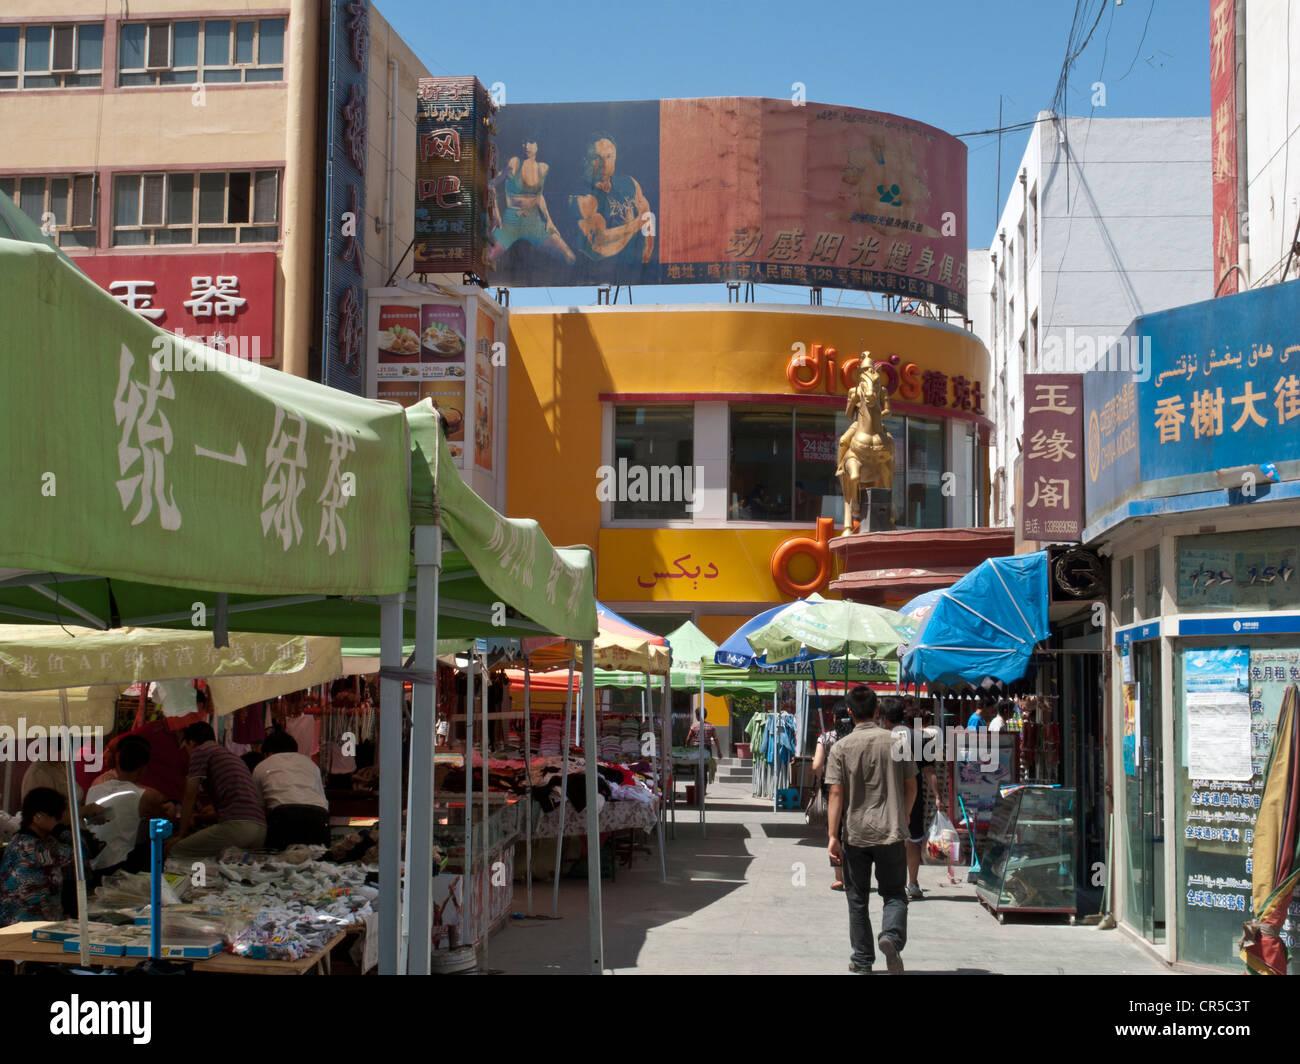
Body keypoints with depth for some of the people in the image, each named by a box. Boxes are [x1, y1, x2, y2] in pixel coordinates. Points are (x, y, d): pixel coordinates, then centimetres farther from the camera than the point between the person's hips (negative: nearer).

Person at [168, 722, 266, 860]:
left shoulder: (201, 751, 8)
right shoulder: (233, 756, 32)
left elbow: (190, 797, 7)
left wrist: (182, 834, 17)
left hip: (236, 826, -8)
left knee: (175, 852, -3)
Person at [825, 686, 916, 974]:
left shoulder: (841, 748, -6)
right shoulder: (896, 741, -1)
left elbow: (836, 793, -10)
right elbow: (911, 787, 4)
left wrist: (833, 836, -9)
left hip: (855, 834, 0)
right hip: (891, 832, 0)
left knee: (857, 899, 13)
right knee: (895, 894, 9)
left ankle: (862, 959, 17)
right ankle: (892, 936, -18)